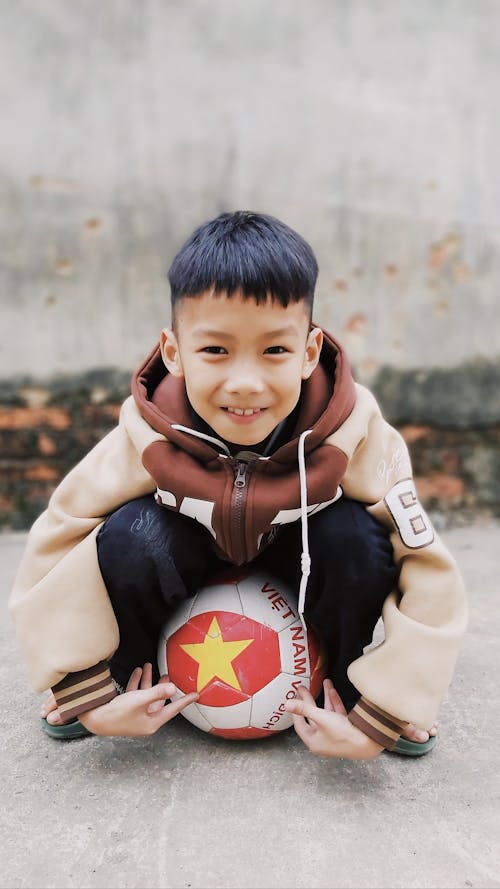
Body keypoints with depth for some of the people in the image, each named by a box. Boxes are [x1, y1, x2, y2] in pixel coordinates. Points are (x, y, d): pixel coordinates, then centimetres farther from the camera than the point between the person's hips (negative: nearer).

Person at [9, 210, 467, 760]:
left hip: (299, 574, 1)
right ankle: (126, 676, -1)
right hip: (190, 564, 0)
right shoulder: (146, 442, -30)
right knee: (132, 536, -32)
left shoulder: (356, 438, -32)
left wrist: (384, 711, -30)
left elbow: (429, 574, -28)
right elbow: (51, 549, -20)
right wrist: (83, 690, -23)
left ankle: (346, 686, -3)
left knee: (356, 534, -32)